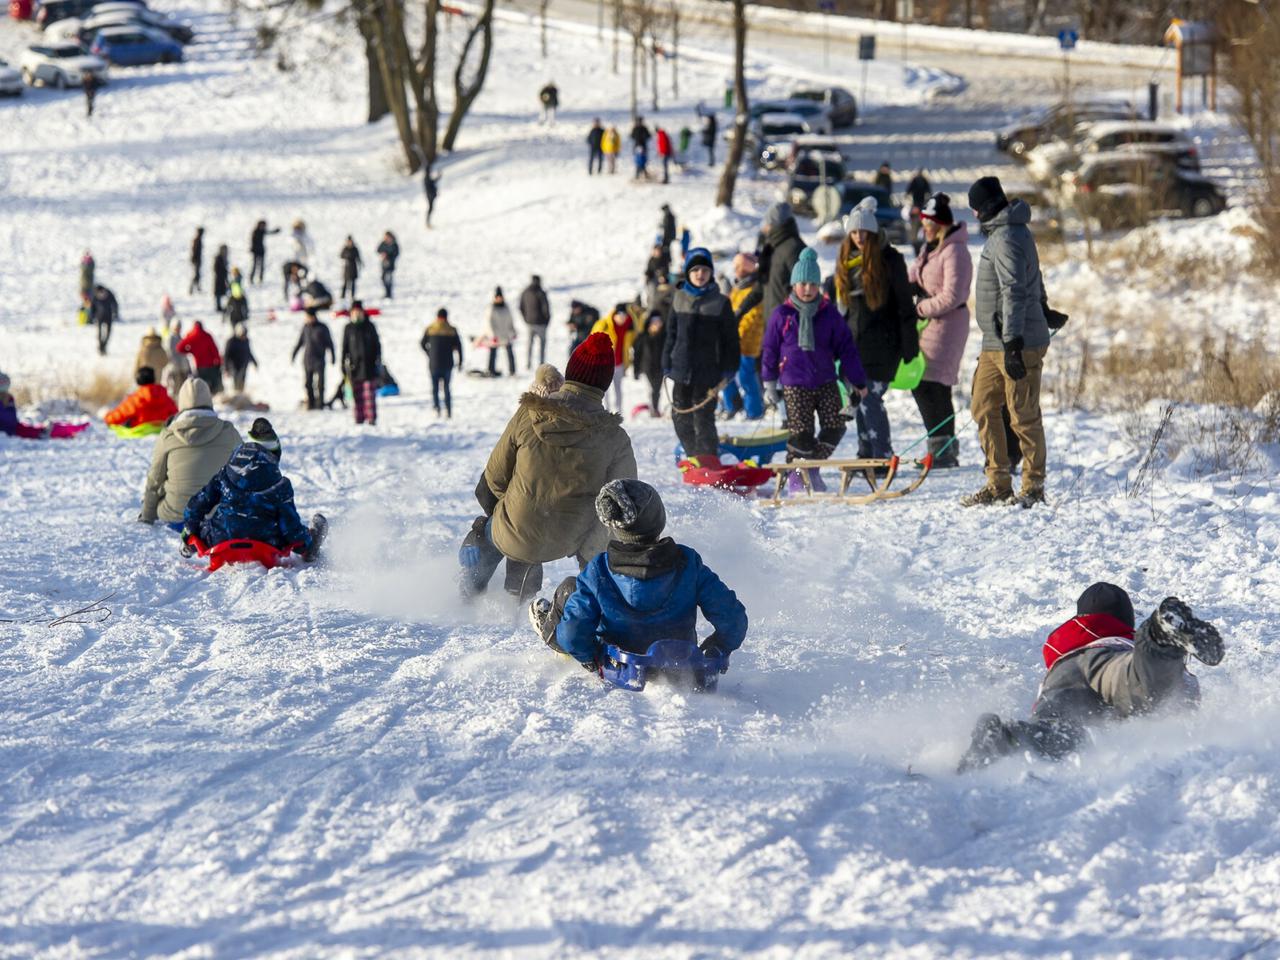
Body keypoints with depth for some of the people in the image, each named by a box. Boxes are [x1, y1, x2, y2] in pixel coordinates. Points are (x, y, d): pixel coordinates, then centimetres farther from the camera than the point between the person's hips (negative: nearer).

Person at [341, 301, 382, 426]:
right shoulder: (349, 328, 6)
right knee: (357, 393, 1)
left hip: (369, 364, -1)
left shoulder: (369, 326, 6)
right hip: (354, 364, 1)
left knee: (370, 393, -7)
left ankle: (372, 418, -8)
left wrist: (378, 359, 1)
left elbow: (377, 344, 9)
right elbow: (345, 346, 8)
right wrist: (344, 363, 2)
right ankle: (359, 418, 5)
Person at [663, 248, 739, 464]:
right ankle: (693, 456, 19)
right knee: (680, 416, 7)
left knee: (704, 417, -7)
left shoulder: (720, 302, 0)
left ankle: (708, 457, 0)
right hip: (682, 369, 4)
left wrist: (729, 369, -3)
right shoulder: (680, 299, 8)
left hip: (708, 371, -4)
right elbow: (671, 333, 13)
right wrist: (667, 363, 8)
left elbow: (730, 338, 1)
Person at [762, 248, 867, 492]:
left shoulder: (829, 313, 4)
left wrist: (856, 380, 7)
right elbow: (770, 349, 6)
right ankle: (795, 476, 12)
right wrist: (770, 383, 7)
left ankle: (812, 467, 15)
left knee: (834, 428, -7)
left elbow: (845, 347, 8)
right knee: (801, 433, -10)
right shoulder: (782, 315, -1)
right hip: (795, 385, -3)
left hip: (826, 382, 3)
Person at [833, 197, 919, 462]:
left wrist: (909, 347, -10)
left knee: (870, 398, -12)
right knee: (858, 400, 8)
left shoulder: (889, 260, -6)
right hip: (854, 342, 6)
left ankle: (884, 457, -7)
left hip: (882, 343, -6)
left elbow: (904, 305, -6)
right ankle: (866, 455, 17)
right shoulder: (846, 261, 12)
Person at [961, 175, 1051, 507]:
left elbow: (1014, 293, -21)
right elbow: (1034, 284, 24)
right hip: (995, 344, 11)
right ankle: (998, 485, 13)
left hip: (1019, 344, -11)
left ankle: (1033, 488, 2)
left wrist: (1013, 344, -24)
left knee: (1023, 417, -4)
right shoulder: (1011, 232, 17)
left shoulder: (1005, 239, -15)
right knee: (983, 410, 10)